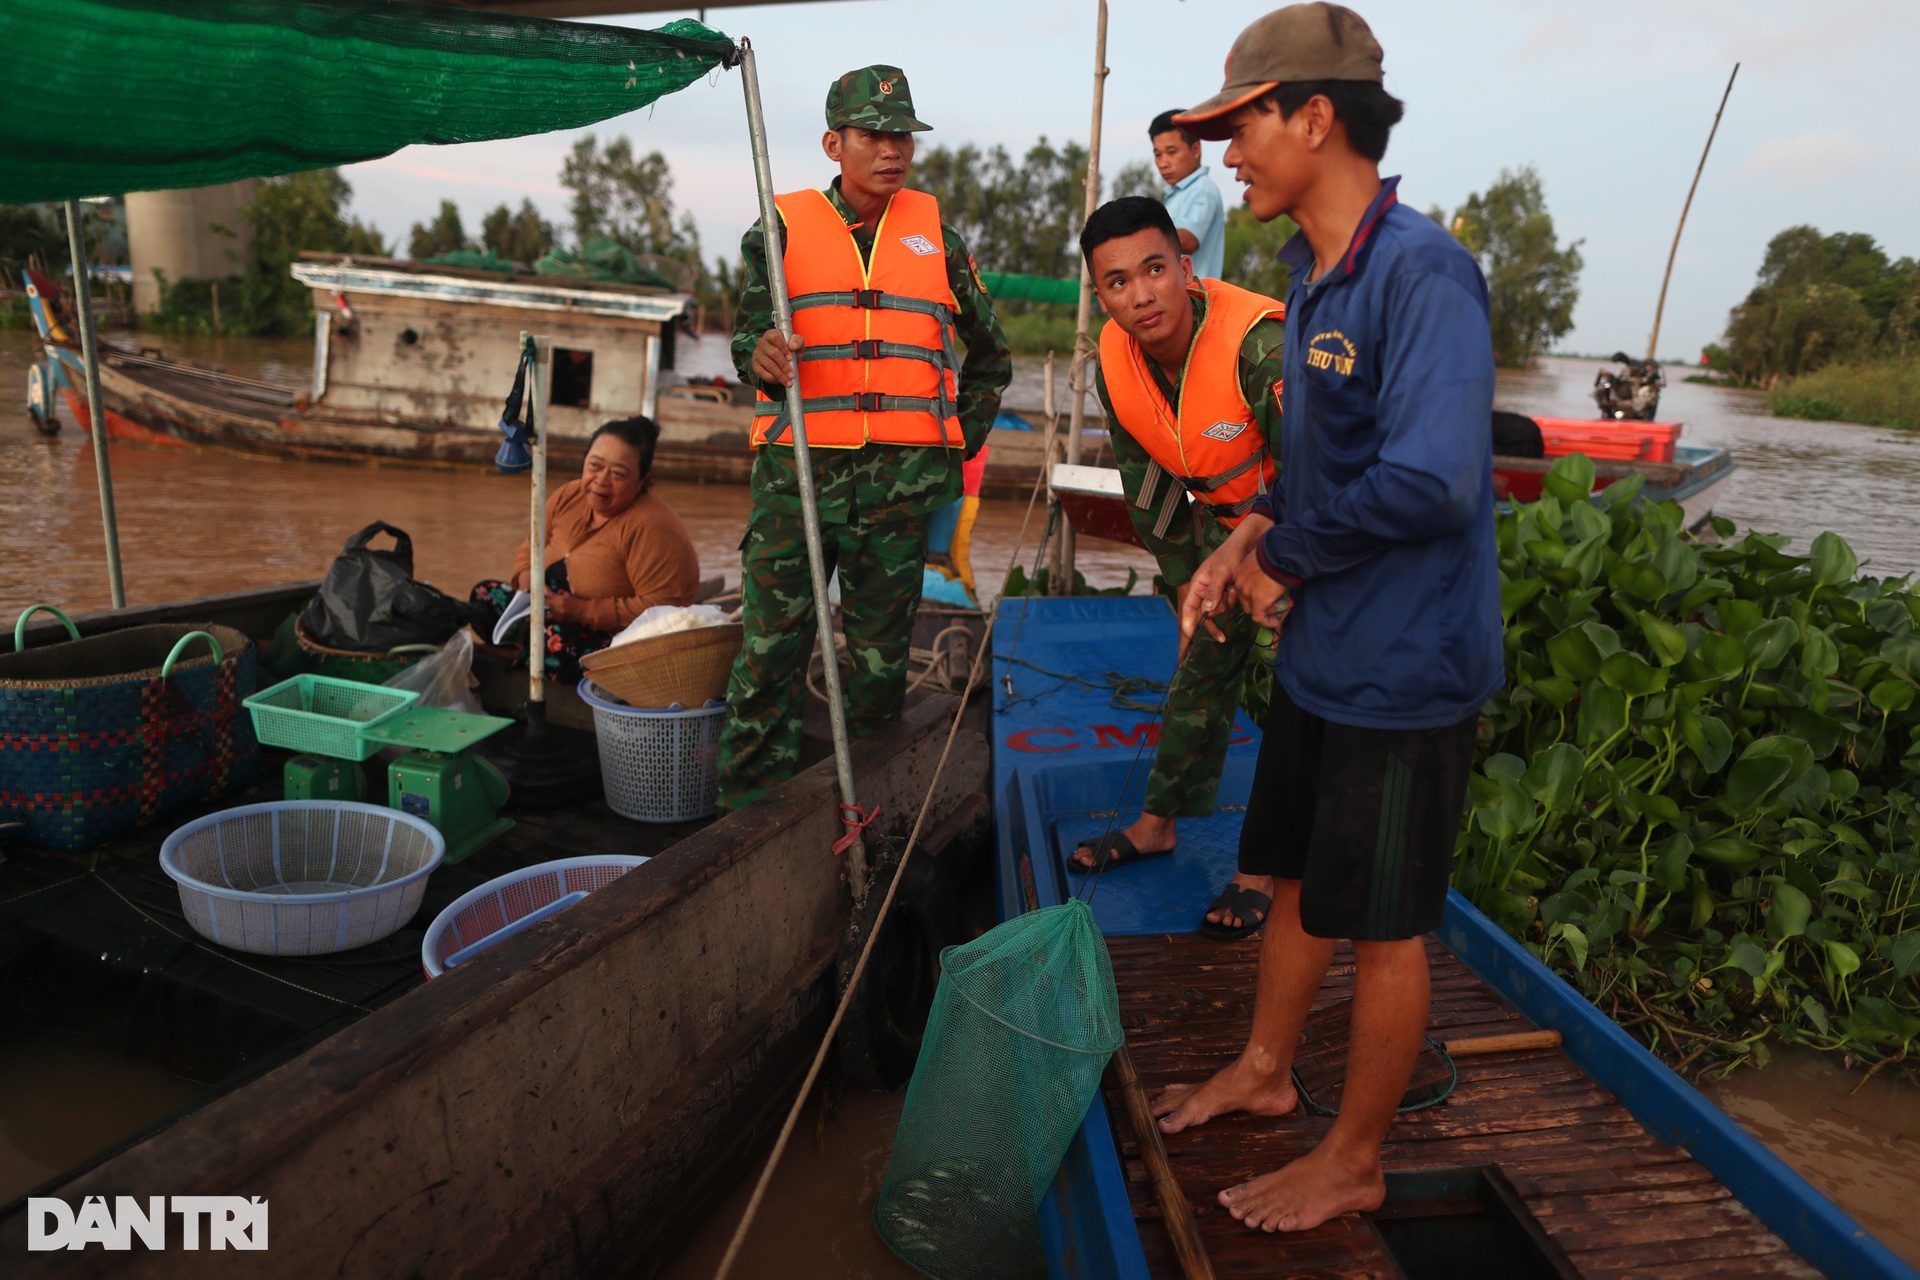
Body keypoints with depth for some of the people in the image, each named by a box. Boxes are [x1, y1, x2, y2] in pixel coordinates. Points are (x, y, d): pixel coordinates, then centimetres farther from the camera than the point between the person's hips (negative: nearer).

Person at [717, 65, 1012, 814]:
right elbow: (748, 336, 0)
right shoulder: (783, 226, 7)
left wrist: (961, 440, 13)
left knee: (881, 650, 6)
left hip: (904, 475, 2)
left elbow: (989, 352, 21)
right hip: (799, 466, -1)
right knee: (771, 646, -6)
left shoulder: (935, 233, 13)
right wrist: (759, 356, -24)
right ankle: (750, 812, 5)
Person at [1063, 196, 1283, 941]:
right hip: (1224, 514, 6)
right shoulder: (1116, 362, -13)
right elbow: (1146, 479, 1)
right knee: (1204, 666, 13)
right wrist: (1183, 574, 4)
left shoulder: (1260, 344, -34)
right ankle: (1157, 823, 27)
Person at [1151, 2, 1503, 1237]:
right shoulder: (1314, 272, 9)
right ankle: (1264, 1069, 45)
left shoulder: (1423, 271, -21)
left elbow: (1427, 481, -31)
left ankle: (1352, 1161, 29)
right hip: (1322, 650, 9)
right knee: (1298, 878, 23)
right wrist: (1252, 537, 1)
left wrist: (1284, 560, -16)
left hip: (1402, 668, -9)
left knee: (1381, 926, 8)